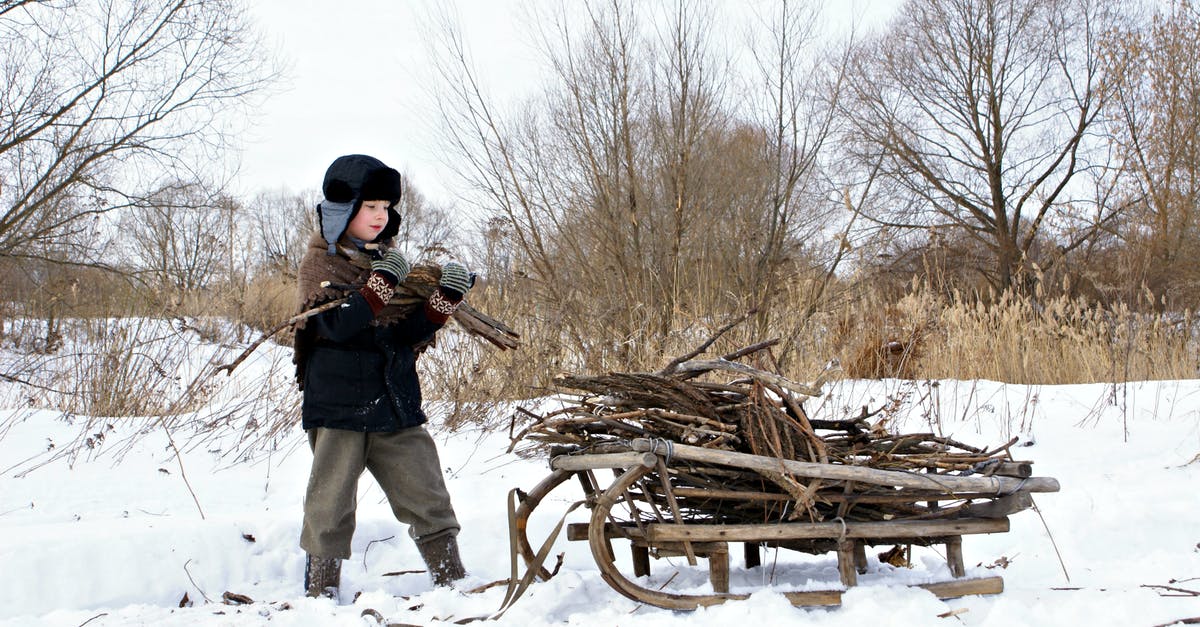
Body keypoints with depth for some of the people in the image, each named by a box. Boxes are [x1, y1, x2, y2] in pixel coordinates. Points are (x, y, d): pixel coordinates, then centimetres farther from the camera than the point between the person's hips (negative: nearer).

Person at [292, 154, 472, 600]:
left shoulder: (391, 261, 12)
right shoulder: (319, 263, -3)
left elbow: (411, 335, 9)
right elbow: (337, 324, -20)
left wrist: (444, 299, -6)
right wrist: (381, 284, -28)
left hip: (396, 405, 5)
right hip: (337, 406, -4)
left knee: (427, 496, 5)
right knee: (330, 505, 0)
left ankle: (453, 583, 13)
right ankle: (320, 592, 12)